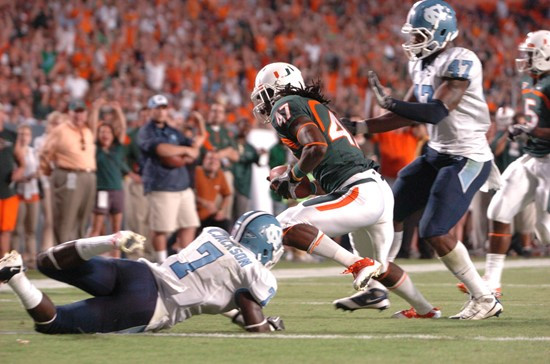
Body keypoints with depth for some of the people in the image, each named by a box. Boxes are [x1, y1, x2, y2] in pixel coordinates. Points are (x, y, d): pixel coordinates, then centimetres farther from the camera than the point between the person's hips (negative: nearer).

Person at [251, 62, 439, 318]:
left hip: (360, 195, -10)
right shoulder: (314, 106, 24)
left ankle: (358, 265, -18)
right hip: (379, 190, 10)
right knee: (378, 264, 30)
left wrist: (292, 176, -5)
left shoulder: (285, 107, -3)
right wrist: (301, 188, 16)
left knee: (285, 226, -15)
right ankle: (425, 309, 45)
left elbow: (317, 148, -19)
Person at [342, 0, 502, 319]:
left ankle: (484, 300, -2)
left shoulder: (460, 63, -19)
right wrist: (358, 128, 10)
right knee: (391, 212, 11)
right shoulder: (423, 65, 8)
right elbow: (409, 116, 15)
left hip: (468, 159, -9)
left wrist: (389, 102, -26)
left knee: (436, 232, -15)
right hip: (437, 155, 9)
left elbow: (436, 112, -28)